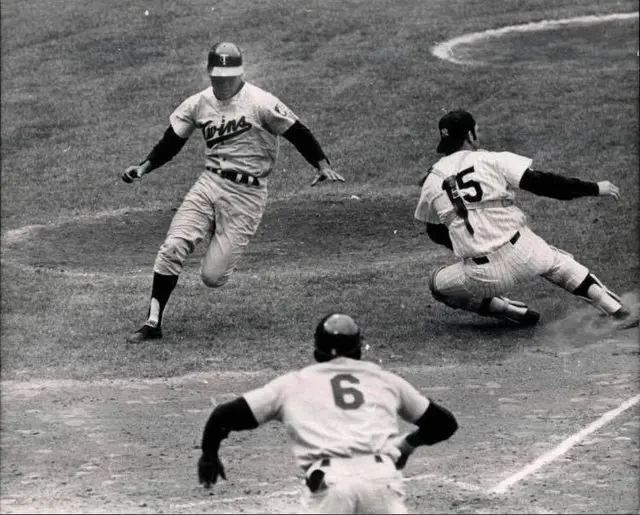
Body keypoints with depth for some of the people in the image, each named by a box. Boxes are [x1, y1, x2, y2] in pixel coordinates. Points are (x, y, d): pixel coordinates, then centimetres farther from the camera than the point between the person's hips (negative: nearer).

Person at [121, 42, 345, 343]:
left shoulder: (259, 103, -11)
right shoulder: (198, 104, 5)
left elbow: (296, 132, -8)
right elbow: (172, 141, 12)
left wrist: (322, 164, -20)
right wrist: (144, 167, -3)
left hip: (246, 194, -4)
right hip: (209, 183, 4)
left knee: (212, 277, -7)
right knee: (172, 248, -14)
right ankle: (153, 323, -4)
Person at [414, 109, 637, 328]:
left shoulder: (432, 181, 4)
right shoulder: (493, 160, -3)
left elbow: (436, 233, 17)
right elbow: (542, 183, -7)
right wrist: (594, 188, 0)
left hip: (481, 276, 0)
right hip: (522, 255, 0)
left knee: (438, 282, 25)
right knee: (558, 261, 28)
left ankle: (501, 308, 10)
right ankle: (617, 310, 13)